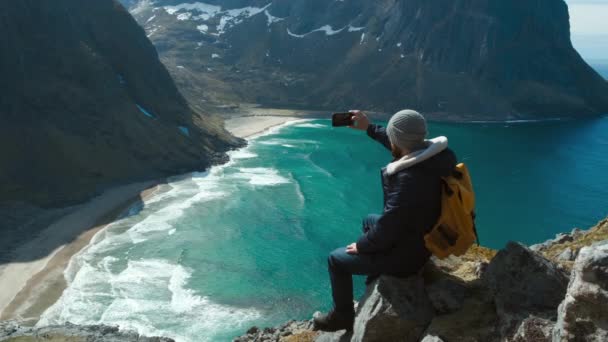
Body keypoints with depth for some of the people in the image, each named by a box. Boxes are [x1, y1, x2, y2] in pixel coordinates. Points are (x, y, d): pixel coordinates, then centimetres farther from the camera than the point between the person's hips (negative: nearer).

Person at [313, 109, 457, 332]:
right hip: (421, 237, 9)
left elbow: (386, 229, -29)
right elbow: (402, 145, 12)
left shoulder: (409, 180, -38)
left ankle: (342, 316, 31)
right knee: (369, 221, 34)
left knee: (336, 259, 10)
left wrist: (360, 246, -10)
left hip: (404, 255, -9)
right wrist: (369, 128, 16)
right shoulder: (428, 156, -12)